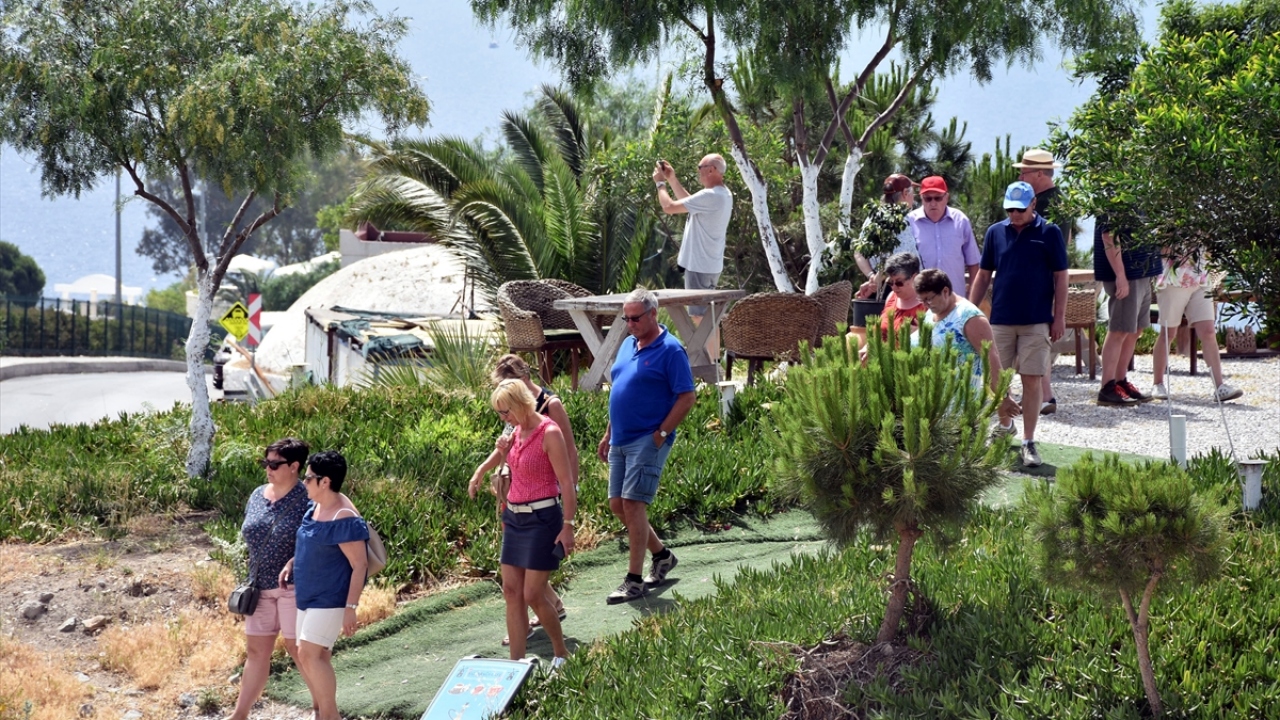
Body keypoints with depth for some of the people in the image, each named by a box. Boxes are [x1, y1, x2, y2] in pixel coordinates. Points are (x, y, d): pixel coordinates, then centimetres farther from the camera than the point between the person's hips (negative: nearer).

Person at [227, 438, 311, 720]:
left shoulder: (307, 498, -12)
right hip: (261, 587, 7)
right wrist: (251, 580, 14)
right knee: (256, 650, 12)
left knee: (298, 648, -2)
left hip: (294, 586, -7)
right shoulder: (257, 495, 8)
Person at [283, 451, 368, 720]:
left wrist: (351, 608, -24)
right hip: (309, 595, 10)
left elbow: (360, 564, -22)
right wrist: (292, 562, 6)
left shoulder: (344, 518, -23)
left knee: (310, 655, -13)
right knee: (308, 656, 14)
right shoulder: (317, 506, 5)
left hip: (330, 598, -10)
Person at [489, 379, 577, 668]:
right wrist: (505, 453, 2)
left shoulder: (549, 433, -15)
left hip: (542, 517, -8)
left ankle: (562, 654, 13)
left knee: (533, 595, -6)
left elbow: (566, 483, -15)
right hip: (515, 517, 8)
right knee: (511, 591, 4)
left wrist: (567, 526, -18)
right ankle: (516, 660, 8)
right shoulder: (518, 431, 8)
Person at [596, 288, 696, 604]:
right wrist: (608, 434, 19)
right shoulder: (628, 345, 14)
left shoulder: (670, 350, -11)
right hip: (620, 440, 8)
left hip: (648, 441, -8)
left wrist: (661, 434, -15)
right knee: (617, 504, 10)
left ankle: (634, 580, -3)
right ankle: (662, 554, 28)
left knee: (632, 504, -10)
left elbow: (686, 399, -13)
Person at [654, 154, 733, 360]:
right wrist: (672, 179, 19)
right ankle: (714, 361, 25)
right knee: (708, 316, 18)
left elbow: (669, 207, -21)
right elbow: (689, 202, 23)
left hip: (700, 266, -10)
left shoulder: (709, 196, -23)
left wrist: (660, 183, -5)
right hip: (712, 265, 10)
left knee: (700, 317, -7)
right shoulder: (724, 195, 9)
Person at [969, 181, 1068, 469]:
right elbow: (983, 275, 10)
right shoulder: (995, 232, 5)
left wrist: (1059, 317, -5)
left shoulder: (1049, 233, -2)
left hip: (1036, 321, -3)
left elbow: (1060, 277, 0)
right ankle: (1005, 424, 32)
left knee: (1031, 381, -3)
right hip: (1000, 319, 3)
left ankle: (1028, 442, 2)